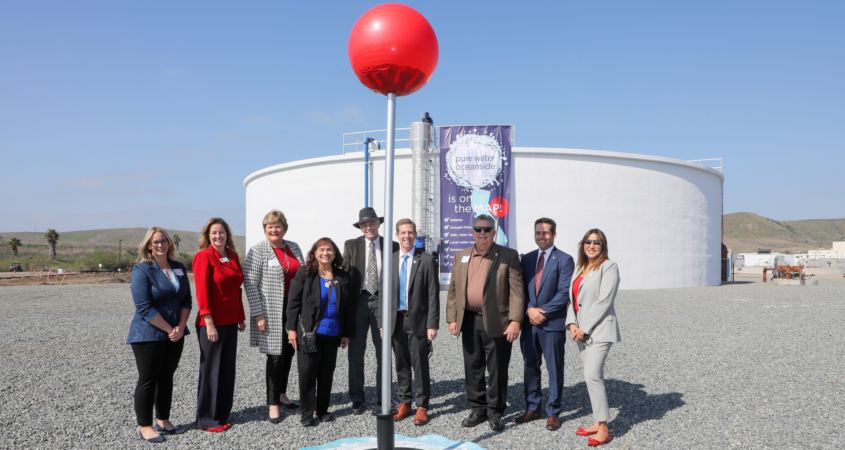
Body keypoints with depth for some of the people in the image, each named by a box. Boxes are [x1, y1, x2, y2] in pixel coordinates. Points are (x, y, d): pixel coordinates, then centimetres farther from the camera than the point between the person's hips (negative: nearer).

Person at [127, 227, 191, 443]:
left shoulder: (179, 268, 7)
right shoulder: (142, 270, -10)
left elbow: (186, 300, 7)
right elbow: (145, 308, -16)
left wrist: (180, 327, -7)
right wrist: (169, 329, -16)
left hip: (174, 335, 6)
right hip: (148, 335, -5)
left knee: (166, 377, 13)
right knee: (148, 380, 3)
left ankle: (163, 421, 25)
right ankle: (145, 427, 14)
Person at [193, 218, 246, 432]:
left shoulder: (233, 256, 10)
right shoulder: (204, 256, -10)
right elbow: (201, 290, -15)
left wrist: (241, 318, 16)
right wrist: (209, 322, -20)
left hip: (230, 322, 7)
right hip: (211, 323, -7)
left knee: (227, 370, 13)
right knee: (210, 370, 3)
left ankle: (222, 415, 25)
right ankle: (207, 420, 16)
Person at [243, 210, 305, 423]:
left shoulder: (294, 248, 9)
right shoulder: (257, 251, -8)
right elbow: (250, 284, -10)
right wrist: (258, 314, -15)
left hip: (293, 308, 6)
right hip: (271, 311, -6)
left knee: (289, 352, 14)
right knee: (276, 356, -2)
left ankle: (281, 394, 32)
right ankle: (273, 404, 10)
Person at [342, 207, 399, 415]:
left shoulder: (392, 246, 4)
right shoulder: (351, 245, 7)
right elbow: (345, 274, 4)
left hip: (382, 301, -1)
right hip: (358, 302, 1)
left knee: (382, 352, 5)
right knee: (355, 352, 5)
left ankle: (383, 400, 17)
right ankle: (357, 400, 18)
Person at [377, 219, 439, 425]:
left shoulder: (426, 260, -3)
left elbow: (433, 294, -6)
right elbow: (383, 293, 9)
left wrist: (432, 324, -11)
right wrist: (382, 323, 4)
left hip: (417, 321, -3)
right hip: (396, 320, 4)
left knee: (420, 365, 0)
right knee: (401, 365, 13)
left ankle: (422, 407, 12)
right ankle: (404, 404, 26)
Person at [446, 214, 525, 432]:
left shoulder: (508, 256, -2)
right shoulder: (460, 257, 11)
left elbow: (517, 291, -7)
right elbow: (453, 290, 13)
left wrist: (515, 321, -14)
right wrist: (452, 318, 6)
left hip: (496, 323, -4)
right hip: (469, 322, 4)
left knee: (497, 370, 4)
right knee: (473, 368, 12)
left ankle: (495, 413, 19)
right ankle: (478, 409, 27)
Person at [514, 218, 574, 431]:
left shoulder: (564, 260, -4)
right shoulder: (527, 259, 11)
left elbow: (564, 293, -10)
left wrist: (543, 312, -14)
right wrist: (529, 309, -7)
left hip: (553, 323, -5)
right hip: (529, 323, 5)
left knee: (555, 369, 5)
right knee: (530, 367, 12)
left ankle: (553, 413, 16)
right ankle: (532, 409, 24)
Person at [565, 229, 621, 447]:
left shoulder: (608, 267, -7)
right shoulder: (580, 268, 16)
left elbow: (603, 302, -14)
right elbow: (572, 298, 13)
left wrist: (585, 328, -15)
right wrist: (572, 324, -3)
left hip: (599, 330, -7)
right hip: (581, 331, 7)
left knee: (592, 376, -12)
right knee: (593, 377, 12)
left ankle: (603, 429, -4)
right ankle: (597, 422, 20)